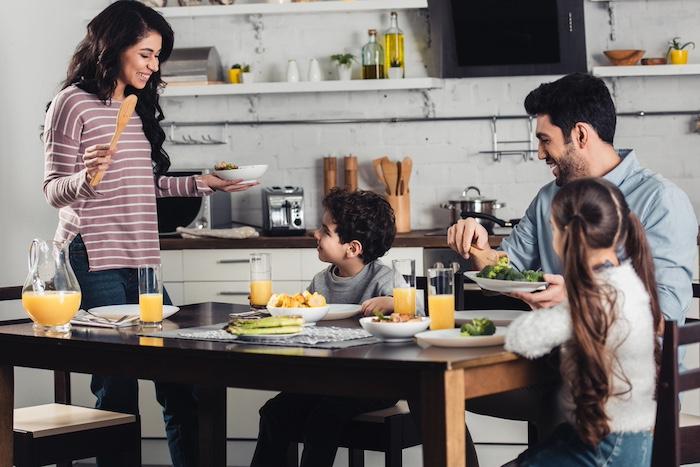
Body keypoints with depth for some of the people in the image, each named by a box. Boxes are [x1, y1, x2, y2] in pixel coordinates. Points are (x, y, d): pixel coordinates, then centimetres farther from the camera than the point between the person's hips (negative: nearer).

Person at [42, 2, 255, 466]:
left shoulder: (139, 107, 18)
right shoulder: (73, 104, -4)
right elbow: (54, 190, -6)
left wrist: (200, 183, 16)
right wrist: (88, 176, -25)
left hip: (141, 262, 7)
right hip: (94, 264, -7)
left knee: (179, 385, 2)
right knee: (118, 387, -7)